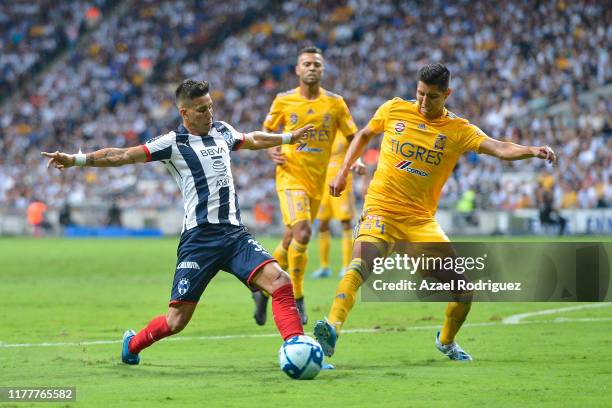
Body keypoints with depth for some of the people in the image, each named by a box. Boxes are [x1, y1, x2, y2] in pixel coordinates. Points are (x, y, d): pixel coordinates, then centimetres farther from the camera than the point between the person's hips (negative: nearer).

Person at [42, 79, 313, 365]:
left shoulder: (222, 131, 15)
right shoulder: (173, 143, -3)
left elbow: (253, 140, 37)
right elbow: (123, 155, -9)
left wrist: (290, 137, 51)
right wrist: (76, 159, -20)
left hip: (234, 233, 5)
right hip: (199, 237, -5)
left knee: (279, 281, -19)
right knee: (176, 321, -3)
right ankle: (132, 344, 26)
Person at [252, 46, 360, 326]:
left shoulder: (335, 103, 3)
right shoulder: (283, 101, 0)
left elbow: (354, 137, 9)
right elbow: (267, 132, 15)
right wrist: (271, 151, -5)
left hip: (317, 182, 3)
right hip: (290, 177, -3)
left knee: (291, 240, 10)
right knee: (302, 233, -22)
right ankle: (296, 298, -10)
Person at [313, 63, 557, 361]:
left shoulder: (458, 130, -1)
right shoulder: (394, 110, 2)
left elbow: (500, 149, -15)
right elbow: (364, 135, 21)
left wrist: (532, 151, -33)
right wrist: (343, 172, 13)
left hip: (421, 220, 2)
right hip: (381, 210, -2)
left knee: (464, 288, -2)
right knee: (362, 264, -32)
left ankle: (446, 341, 26)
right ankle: (332, 327, -43)